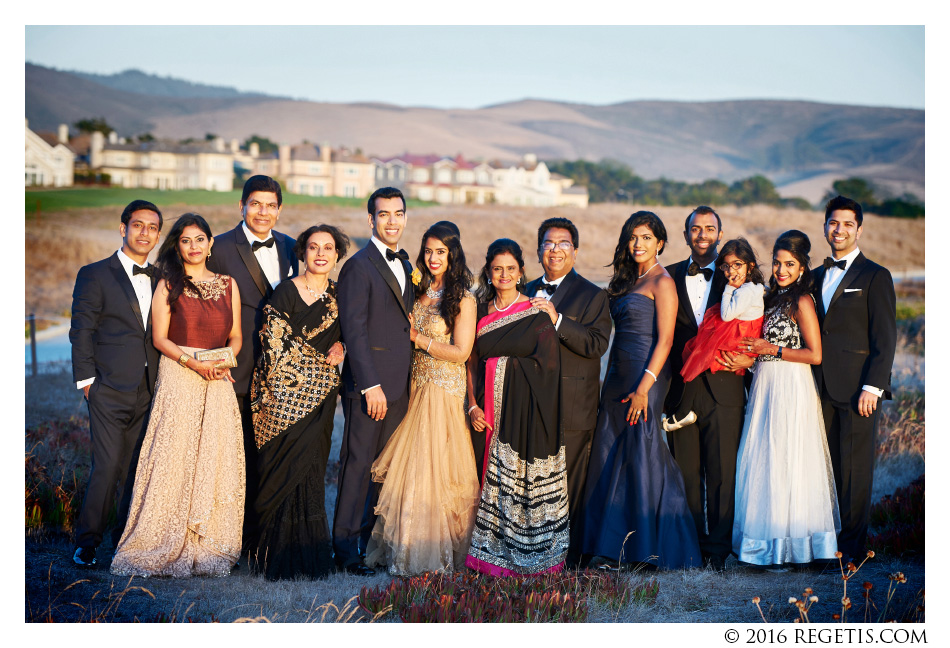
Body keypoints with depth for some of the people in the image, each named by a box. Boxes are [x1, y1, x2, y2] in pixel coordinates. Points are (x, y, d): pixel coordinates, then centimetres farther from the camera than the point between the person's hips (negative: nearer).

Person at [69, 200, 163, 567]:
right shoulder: (94, 275, 1)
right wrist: (87, 381, -7)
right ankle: (87, 541, 4)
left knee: (139, 467, 6)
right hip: (110, 389, -4)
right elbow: (81, 332, -1)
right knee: (107, 465, -7)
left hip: (149, 392, 4)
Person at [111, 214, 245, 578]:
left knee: (215, 460, -1)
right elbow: (159, 338, -2)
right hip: (178, 376, -3)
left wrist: (226, 361, -7)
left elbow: (236, 336, 13)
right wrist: (194, 363, -15)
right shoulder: (168, 285, 3)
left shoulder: (228, 285, 13)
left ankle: (209, 546, 5)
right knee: (174, 457, -8)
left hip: (218, 383, 3)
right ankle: (168, 547, -2)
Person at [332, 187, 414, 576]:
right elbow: (354, 331, -14)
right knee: (358, 464, -2)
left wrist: (407, 384, 13)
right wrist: (371, 386, -18)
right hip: (368, 385, -7)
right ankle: (346, 548, 5)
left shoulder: (404, 265, 16)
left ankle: (370, 540, 18)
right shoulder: (359, 267, -9)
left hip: (398, 385, 7)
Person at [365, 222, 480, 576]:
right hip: (415, 388, 6)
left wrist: (418, 338, -10)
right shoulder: (420, 292, 11)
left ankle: (437, 553, 9)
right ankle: (407, 548, 18)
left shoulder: (463, 300, -8)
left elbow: (461, 352, -13)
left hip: (444, 393, -6)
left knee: (433, 468, -3)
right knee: (409, 467, 6)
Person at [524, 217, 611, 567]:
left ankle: (566, 562, 7)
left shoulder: (592, 296, -1)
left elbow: (597, 344, -14)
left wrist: (557, 320, -22)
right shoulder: (527, 292, 16)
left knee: (568, 489, -1)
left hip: (571, 409, -5)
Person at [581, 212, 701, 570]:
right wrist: (610, 383, 12)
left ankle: (647, 547, 5)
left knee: (641, 456, -4)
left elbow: (664, 340, -14)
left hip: (646, 377, -8)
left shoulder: (662, 282, -8)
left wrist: (644, 387, -20)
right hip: (618, 378, 8)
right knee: (612, 458, 7)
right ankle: (616, 547, 14)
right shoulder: (627, 280, 16)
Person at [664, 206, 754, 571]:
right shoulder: (670, 277, 11)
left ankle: (717, 550, 5)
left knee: (722, 472, -2)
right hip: (682, 388, 1)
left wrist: (745, 359, -9)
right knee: (686, 472, 4)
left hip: (724, 389, -1)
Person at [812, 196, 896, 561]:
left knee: (855, 469, -1)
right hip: (824, 389, 5)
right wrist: (812, 381, 11)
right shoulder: (818, 276, 16)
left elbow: (885, 339, -7)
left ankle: (852, 548, 5)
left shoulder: (875, 276, -2)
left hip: (857, 390, -5)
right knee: (829, 467, 8)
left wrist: (872, 387, -14)